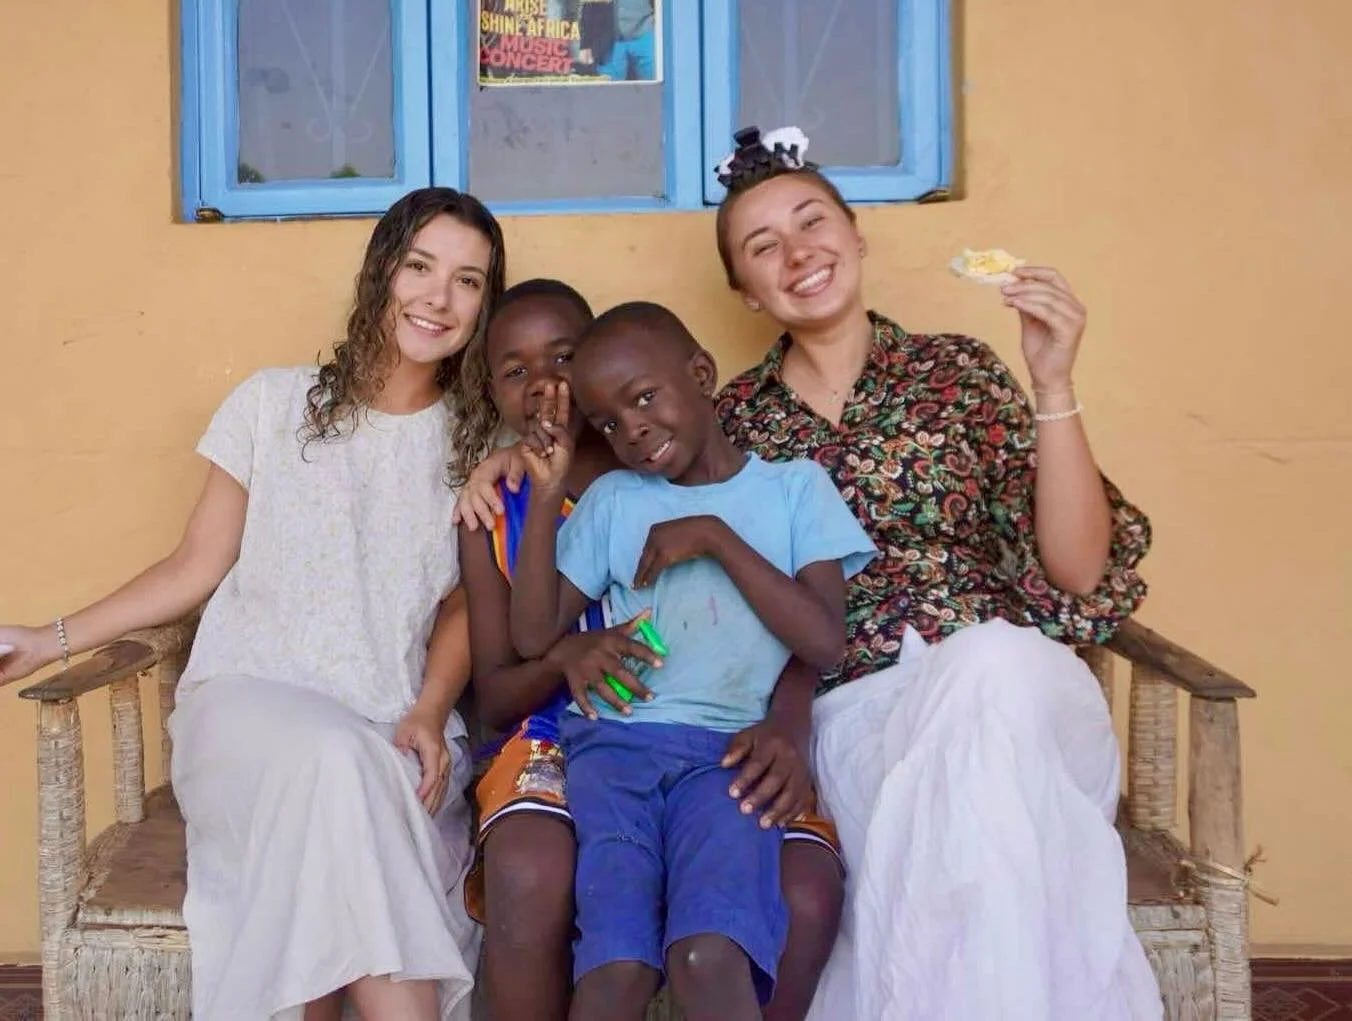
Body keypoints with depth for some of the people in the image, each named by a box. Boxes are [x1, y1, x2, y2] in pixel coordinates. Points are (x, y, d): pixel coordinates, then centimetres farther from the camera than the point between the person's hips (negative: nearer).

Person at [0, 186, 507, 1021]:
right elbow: (198, 567, 8)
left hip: (393, 731, 1)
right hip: (248, 697, -1)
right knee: (335, 760, -35)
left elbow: (461, 604, 9)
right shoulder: (274, 402, 3)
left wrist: (430, 713, -9)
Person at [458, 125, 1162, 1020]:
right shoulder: (734, 418, 9)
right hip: (853, 706, -1)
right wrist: (522, 456, 4)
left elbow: (1076, 571, -2)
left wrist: (1054, 385, -11)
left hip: (1009, 677, 1)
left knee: (991, 667, -35)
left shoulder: (957, 370, 6)